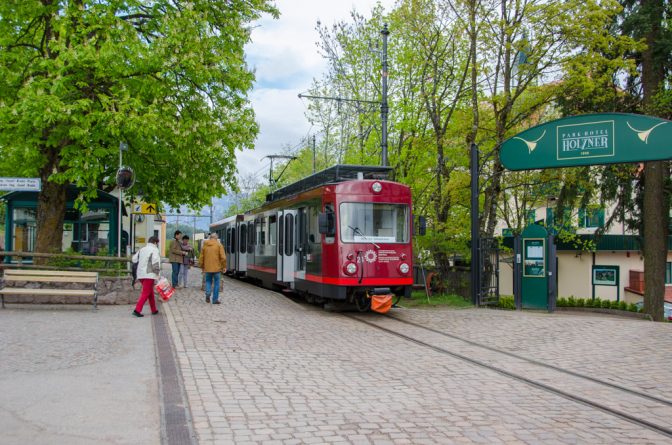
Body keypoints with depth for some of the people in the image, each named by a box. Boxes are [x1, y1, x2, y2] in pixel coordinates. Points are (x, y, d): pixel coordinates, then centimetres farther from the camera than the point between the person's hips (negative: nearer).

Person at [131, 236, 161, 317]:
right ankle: (137, 310, -16)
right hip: (149, 274, -8)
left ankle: (154, 310, 25)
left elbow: (134, 259, 14)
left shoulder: (142, 249, 14)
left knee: (151, 292, 19)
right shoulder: (155, 250, -7)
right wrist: (157, 271, -8)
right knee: (145, 293, -6)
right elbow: (155, 262, -18)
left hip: (141, 274, 8)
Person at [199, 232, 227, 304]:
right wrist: (224, 266, -1)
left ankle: (208, 293, -8)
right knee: (216, 283, 6)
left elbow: (201, 257, 9)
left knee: (208, 281, 18)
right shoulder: (219, 245, -3)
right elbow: (223, 257, -10)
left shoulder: (205, 245, 6)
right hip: (216, 268, -2)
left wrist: (202, 266, 20)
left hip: (207, 268, 2)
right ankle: (215, 299, 6)